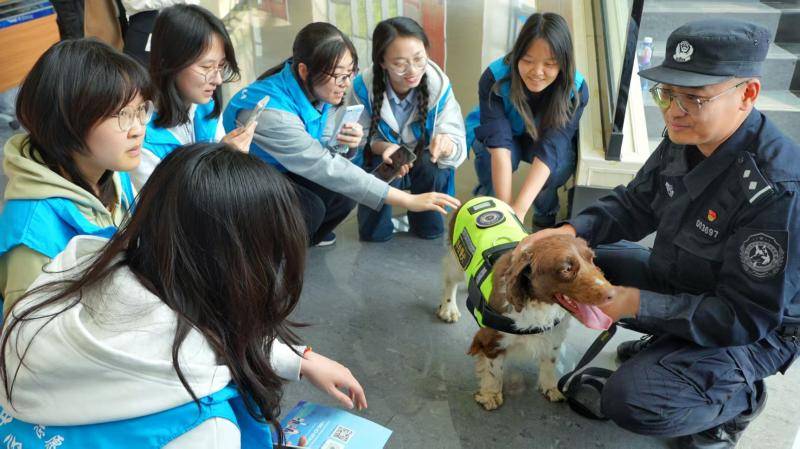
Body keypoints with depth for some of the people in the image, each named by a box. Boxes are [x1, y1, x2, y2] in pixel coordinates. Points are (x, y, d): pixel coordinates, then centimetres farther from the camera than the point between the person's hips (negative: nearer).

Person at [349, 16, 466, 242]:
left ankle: (422, 218, 7)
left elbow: (458, 145, -25)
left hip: (425, 165, 1)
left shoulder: (439, 85, -25)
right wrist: (384, 148, -38)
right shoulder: (364, 86, -26)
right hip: (379, 159, -1)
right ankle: (380, 218, 8)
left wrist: (446, 145, -51)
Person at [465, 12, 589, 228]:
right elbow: (499, 142, -42)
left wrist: (519, 209, -52)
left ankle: (546, 216, -2)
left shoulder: (575, 89, -31)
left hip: (542, 138, 1)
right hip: (495, 133, -1)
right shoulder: (494, 78, -35)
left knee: (562, 160, -32)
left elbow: (550, 148, -41)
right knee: (490, 154, -35)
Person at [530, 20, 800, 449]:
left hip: (750, 332, -7)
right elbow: (633, 205, 2)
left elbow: (746, 318, -29)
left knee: (630, 401, -25)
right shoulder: (684, 141, -11)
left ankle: (739, 394, 6)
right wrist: (571, 231, -16)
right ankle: (664, 344, 17)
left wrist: (639, 304, -31)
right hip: (677, 283, 8)